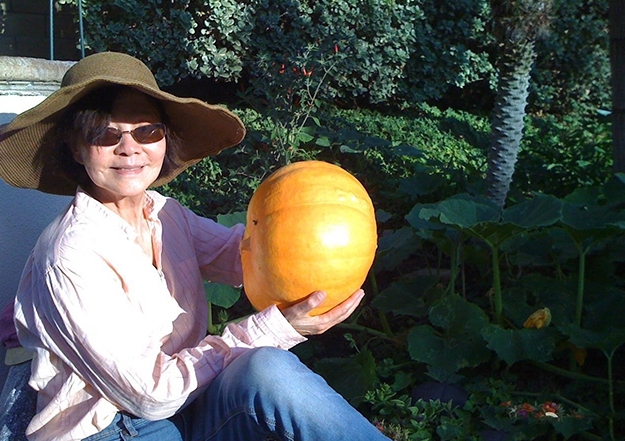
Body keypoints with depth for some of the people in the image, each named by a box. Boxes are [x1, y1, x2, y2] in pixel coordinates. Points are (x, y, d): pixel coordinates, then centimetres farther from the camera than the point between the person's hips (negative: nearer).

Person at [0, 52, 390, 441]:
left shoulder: (164, 212, 3)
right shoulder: (74, 257, -20)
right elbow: (151, 393, -21)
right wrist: (271, 330, -24)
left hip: (181, 409, 7)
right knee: (270, 370, -29)